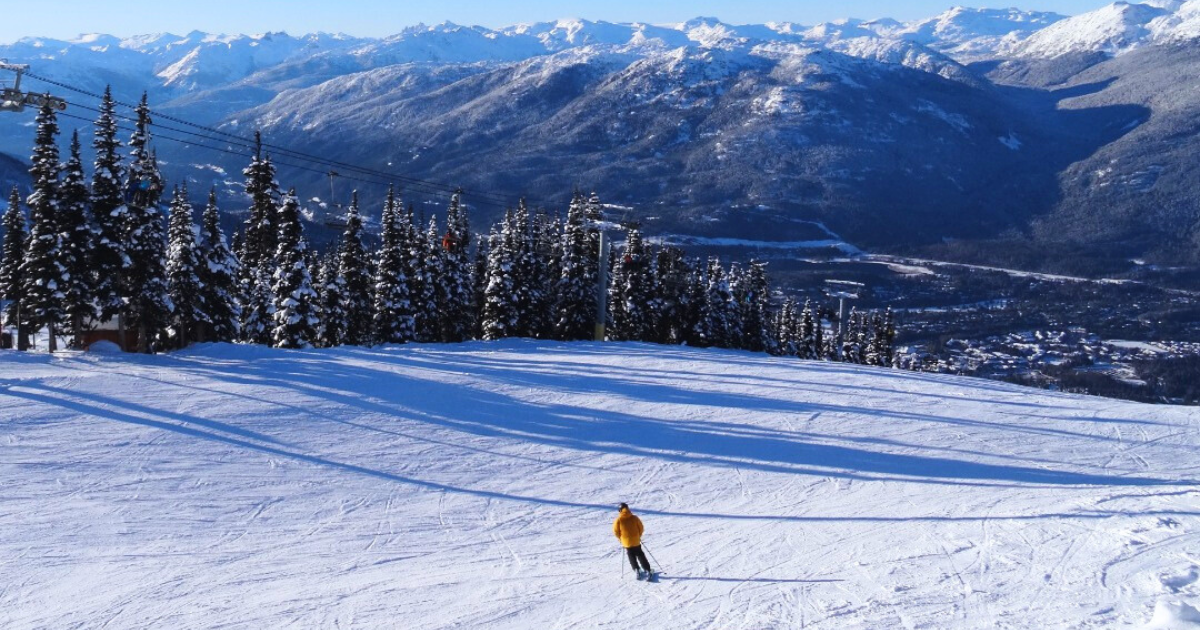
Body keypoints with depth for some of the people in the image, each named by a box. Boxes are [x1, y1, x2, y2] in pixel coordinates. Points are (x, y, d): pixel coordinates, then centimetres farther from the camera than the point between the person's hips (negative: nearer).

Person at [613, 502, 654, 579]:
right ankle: (648, 570, 12)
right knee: (640, 555, 14)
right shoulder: (634, 517, -5)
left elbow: (616, 531, -6)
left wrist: (621, 538, 11)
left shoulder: (618, 520, -10)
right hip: (636, 541, 1)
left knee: (632, 557, 16)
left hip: (626, 542, -1)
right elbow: (641, 528, 1)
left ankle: (637, 571, 7)